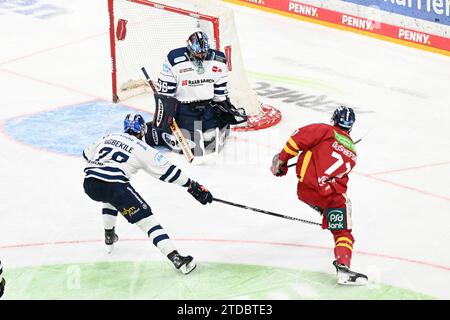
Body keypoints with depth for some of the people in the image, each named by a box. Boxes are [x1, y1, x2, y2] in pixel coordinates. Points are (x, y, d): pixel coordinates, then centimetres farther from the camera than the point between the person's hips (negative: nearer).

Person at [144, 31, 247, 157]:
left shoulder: (218, 61, -5)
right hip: (183, 108, -4)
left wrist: (230, 111, 1)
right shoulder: (175, 60, -19)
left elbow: (221, 94, 8)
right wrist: (160, 123, -14)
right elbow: (164, 95, -14)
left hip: (208, 107, 4)